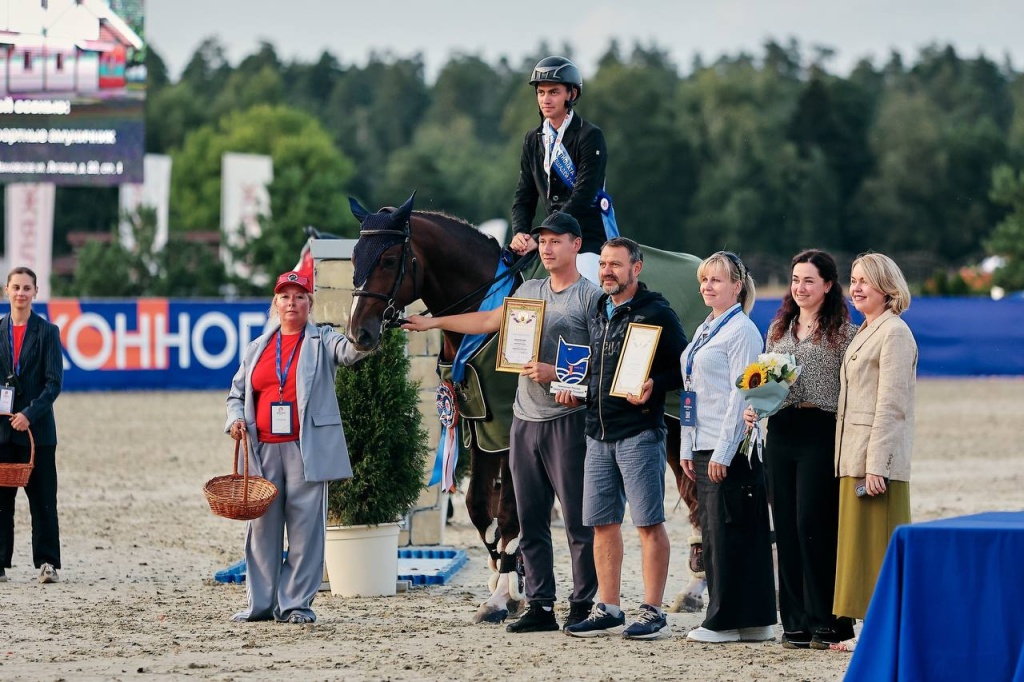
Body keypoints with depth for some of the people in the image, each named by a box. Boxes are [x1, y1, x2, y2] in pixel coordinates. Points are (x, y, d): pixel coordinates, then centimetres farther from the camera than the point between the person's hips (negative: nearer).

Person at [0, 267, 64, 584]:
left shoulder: (47, 332, 1)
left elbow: (54, 382, -4)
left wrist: (30, 414, -15)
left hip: (37, 429, -2)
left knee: (43, 499, 0)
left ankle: (47, 563, 5)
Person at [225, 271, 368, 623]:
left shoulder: (322, 342, 5)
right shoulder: (257, 348, 16)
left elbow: (349, 351, -15)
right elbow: (236, 394, 20)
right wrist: (235, 419, 0)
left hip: (306, 448, -4)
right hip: (263, 448, 4)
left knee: (305, 525, -4)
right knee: (262, 524, 6)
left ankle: (296, 603, 2)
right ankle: (261, 602, 13)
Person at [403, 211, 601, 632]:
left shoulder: (590, 296, -6)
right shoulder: (530, 290, 15)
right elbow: (489, 321, 22)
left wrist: (557, 374, -21)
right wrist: (434, 323, 20)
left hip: (567, 419, -7)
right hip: (525, 420, 7)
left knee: (578, 520, -4)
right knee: (531, 522, 8)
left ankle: (583, 606, 0)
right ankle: (540, 606, 11)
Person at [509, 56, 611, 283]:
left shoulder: (590, 137, -8)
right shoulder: (533, 140, 13)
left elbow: (581, 198, -16)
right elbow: (524, 197, 13)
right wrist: (519, 233, -9)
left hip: (589, 240, -7)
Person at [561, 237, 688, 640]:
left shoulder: (656, 313, -6)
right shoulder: (597, 313, 15)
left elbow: (685, 367, -8)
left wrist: (654, 386, -24)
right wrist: (573, 390, 9)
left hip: (639, 431, -8)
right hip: (599, 432, 8)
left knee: (649, 523, -4)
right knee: (603, 523, 8)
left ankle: (653, 613, -2)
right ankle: (608, 611, 14)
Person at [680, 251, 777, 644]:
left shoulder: (742, 331, -8)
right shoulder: (704, 330, 18)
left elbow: (741, 394, -14)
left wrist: (723, 451, -18)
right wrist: (687, 448, 15)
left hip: (731, 449, -9)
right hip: (704, 447, 9)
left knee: (730, 532, -6)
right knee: (712, 532, 8)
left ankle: (726, 621, -2)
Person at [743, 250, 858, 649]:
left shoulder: (843, 332, -1)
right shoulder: (779, 328, 16)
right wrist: (752, 407, 1)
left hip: (821, 433, -6)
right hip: (780, 433, 6)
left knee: (814, 527, -8)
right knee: (786, 528, 5)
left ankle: (826, 623, 0)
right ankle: (796, 623, 11)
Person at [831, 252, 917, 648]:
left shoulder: (894, 333, -10)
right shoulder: (864, 333, 20)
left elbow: (891, 406, -16)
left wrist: (876, 466, -21)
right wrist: (850, 461, 16)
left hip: (878, 459, -10)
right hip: (853, 458, 10)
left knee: (877, 547, -8)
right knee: (858, 542, 10)